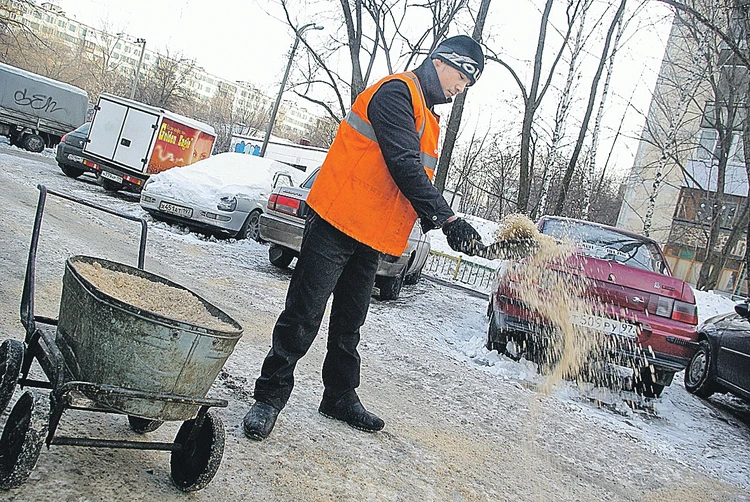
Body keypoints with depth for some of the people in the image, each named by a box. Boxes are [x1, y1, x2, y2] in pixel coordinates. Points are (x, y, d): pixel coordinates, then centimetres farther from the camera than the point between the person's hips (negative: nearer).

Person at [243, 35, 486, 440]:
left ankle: (341, 397, 29)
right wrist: (447, 219, -22)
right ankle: (270, 396, 7)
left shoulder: (427, 119, 22)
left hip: (370, 238, 9)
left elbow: (417, 178, 22)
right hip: (337, 224, -9)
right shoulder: (396, 92, -9)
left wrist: (431, 219, 4)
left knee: (349, 324, 17)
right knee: (303, 316, -4)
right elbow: (403, 166, -20)